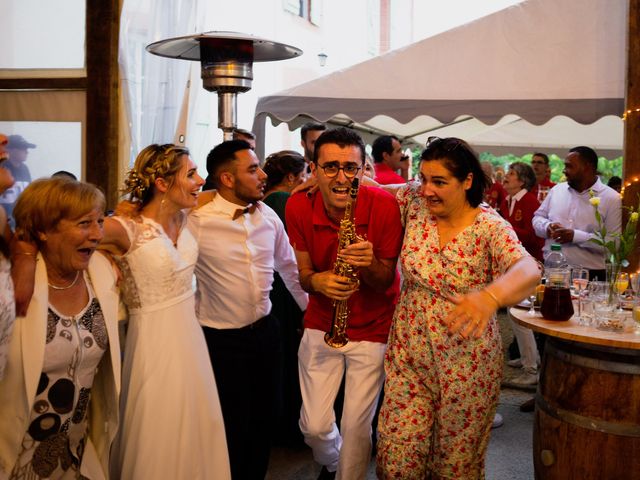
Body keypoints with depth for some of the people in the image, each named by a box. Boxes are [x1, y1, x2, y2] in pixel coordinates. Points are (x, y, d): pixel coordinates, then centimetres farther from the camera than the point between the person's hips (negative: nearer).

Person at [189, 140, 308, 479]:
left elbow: (288, 266, 14)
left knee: (264, 420, 18)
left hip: (266, 331, 5)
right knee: (233, 429, 9)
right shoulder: (197, 221, -18)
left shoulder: (268, 216, 1)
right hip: (222, 340, -5)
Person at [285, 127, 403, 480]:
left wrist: (370, 264, -35)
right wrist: (317, 280, -27)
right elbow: (303, 275, -3)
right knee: (313, 425, 7)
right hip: (321, 324, 2)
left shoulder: (384, 206, -20)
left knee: (356, 426, 4)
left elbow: (385, 282, -12)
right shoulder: (299, 207, -13)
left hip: (372, 328, -2)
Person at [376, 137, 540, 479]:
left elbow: (528, 270, -33)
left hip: (465, 365, -3)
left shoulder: (490, 228, -15)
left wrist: (490, 296, -55)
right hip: (408, 354, 3)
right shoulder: (414, 201, -4)